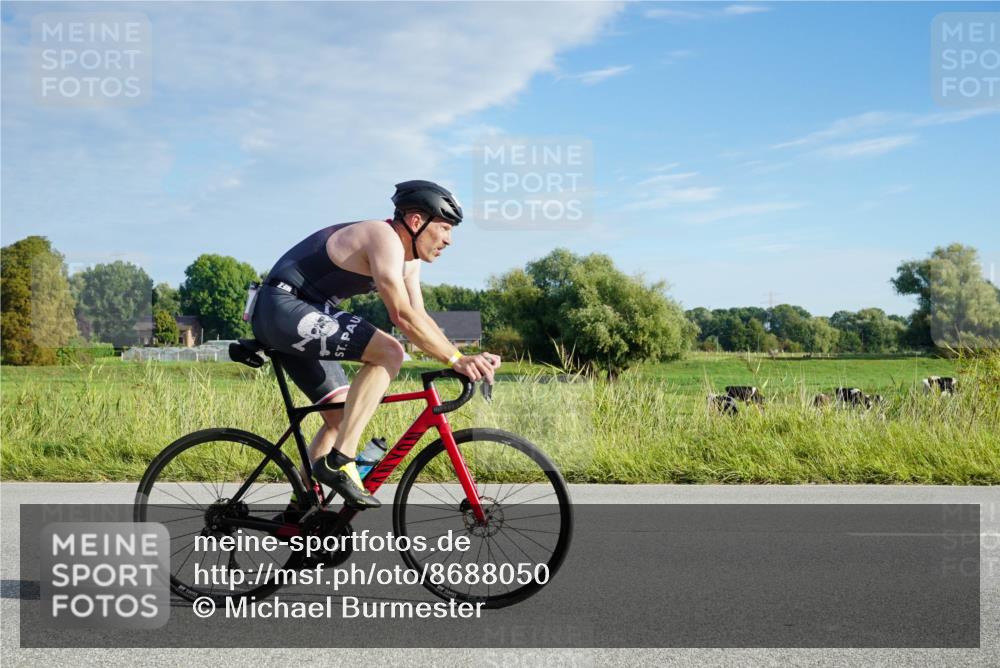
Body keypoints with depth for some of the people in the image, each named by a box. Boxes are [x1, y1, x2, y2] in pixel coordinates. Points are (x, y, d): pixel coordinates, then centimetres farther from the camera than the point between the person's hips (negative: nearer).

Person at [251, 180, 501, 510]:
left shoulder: (407, 255, 13)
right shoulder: (385, 238, -18)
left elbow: (418, 318, 10)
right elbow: (402, 315, -26)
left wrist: (463, 359, -3)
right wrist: (457, 359, -26)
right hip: (283, 307, -11)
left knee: (341, 419, 10)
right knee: (388, 352, -23)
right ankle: (339, 462, -22)